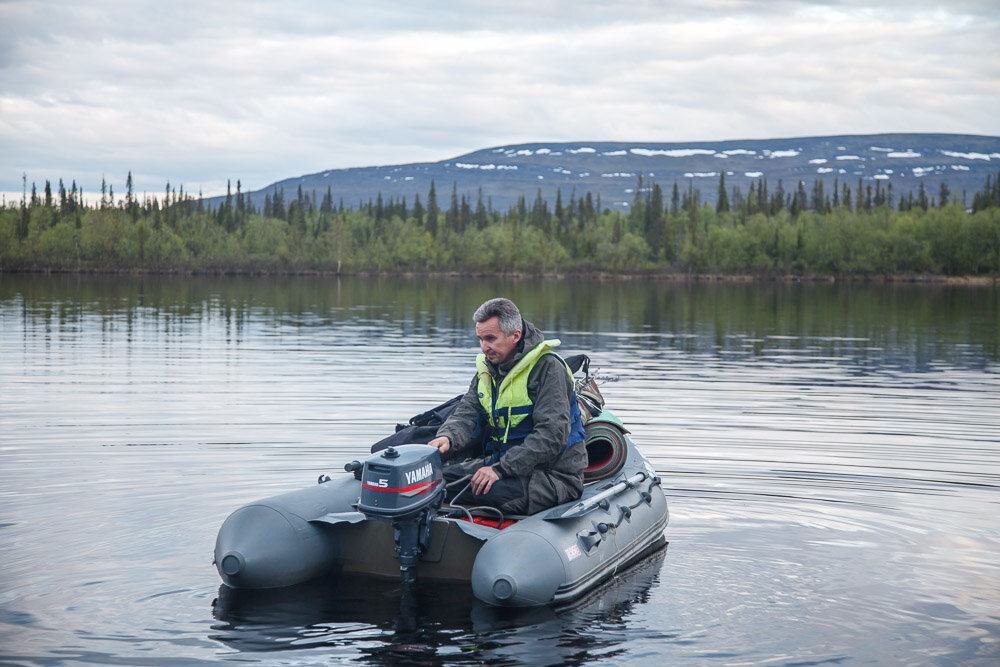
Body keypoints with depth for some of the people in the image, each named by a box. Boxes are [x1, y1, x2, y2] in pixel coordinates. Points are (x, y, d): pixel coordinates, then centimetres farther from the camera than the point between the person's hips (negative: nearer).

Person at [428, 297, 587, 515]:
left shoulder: (548, 368, -14)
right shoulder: (487, 368, 11)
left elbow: (551, 435, -22)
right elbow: (467, 414, 6)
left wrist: (501, 469, -28)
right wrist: (447, 438, -19)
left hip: (553, 476, -7)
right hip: (502, 462, 8)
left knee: (492, 490, -35)